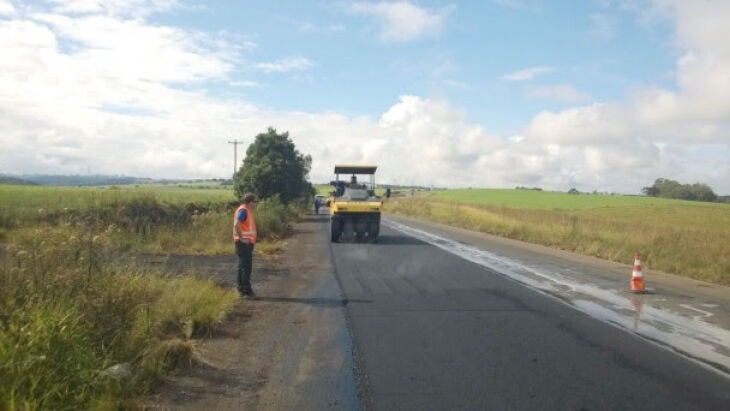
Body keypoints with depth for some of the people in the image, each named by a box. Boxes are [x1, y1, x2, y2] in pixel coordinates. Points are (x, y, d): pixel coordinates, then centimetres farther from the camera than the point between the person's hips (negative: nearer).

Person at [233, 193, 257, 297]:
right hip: (244, 243, -11)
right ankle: (246, 290, -9)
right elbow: (237, 224, -26)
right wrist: (241, 238, -21)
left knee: (243, 266, 14)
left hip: (246, 243, 11)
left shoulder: (247, 211, 18)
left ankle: (241, 288, 21)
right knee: (246, 266, -10)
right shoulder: (243, 210, -14)